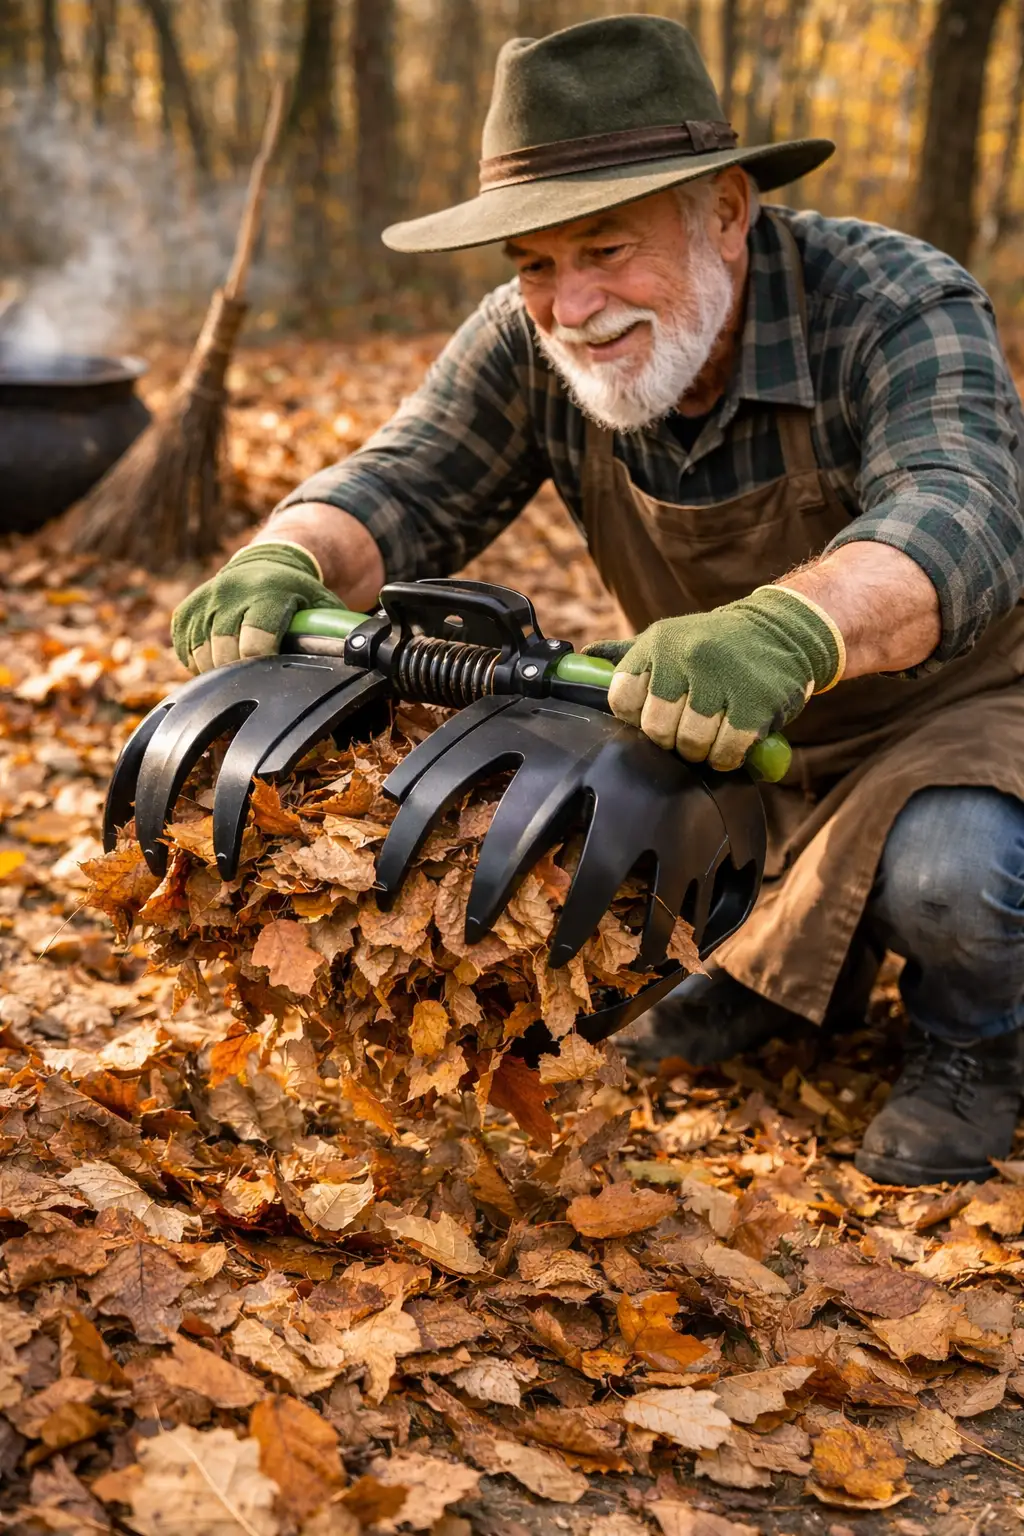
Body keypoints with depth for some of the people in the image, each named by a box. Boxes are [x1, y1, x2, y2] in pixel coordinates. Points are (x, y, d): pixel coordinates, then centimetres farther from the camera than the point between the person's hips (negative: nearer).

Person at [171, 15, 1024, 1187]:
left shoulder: (894, 306, -28)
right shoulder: (530, 345, -12)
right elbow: (403, 489, -17)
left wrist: (791, 628, -67)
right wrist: (284, 562, -41)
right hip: (730, 728, 6)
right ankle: (790, 960, 13)